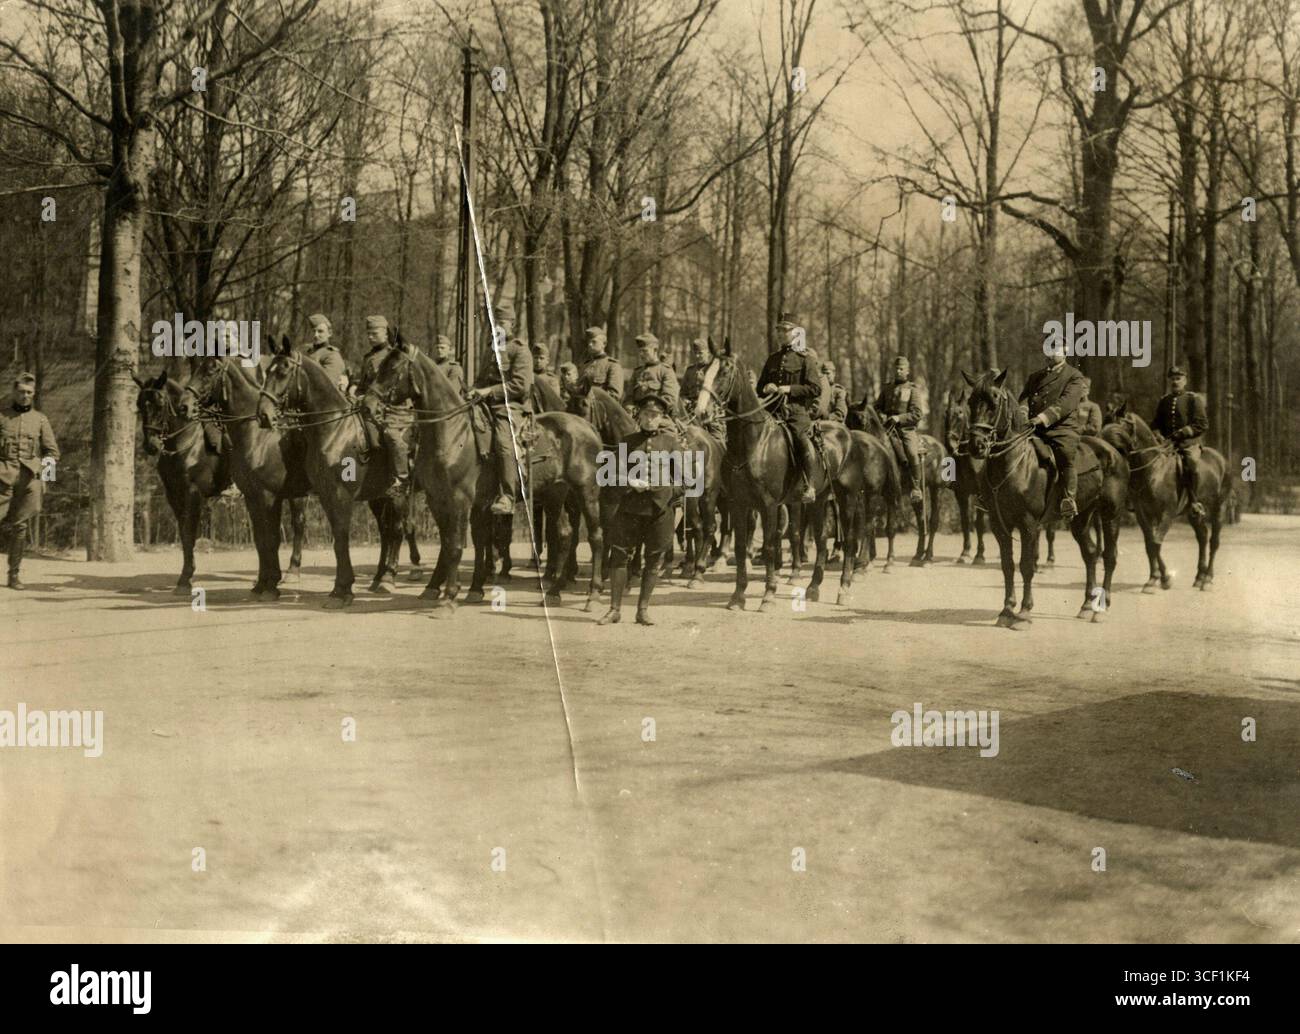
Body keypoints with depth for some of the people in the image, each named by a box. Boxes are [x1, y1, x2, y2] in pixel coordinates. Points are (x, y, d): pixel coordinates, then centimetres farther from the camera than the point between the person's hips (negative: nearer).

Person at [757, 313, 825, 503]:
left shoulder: (805, 359, 5)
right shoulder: (773, 359, 22)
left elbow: (815, 389, -3)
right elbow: (759, 389, 29)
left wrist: (789, 389, -12)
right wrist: (766, 389, 4)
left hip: (797, 410, -6)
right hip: (774, 409, 6)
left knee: (803, 439, -28)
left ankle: (810, 487, -25)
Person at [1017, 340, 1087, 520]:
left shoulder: (1074, 376, 6)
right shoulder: (1035, 377, 26)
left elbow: (1067, 402, -9)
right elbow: (1025, 397, 13)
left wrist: (1043, 417, -24)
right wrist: (1023, 414, -13)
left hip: (1063, 428, -6)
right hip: (1035, 430, 6)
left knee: (1065, 455, -33)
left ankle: (1068, 500, -23)